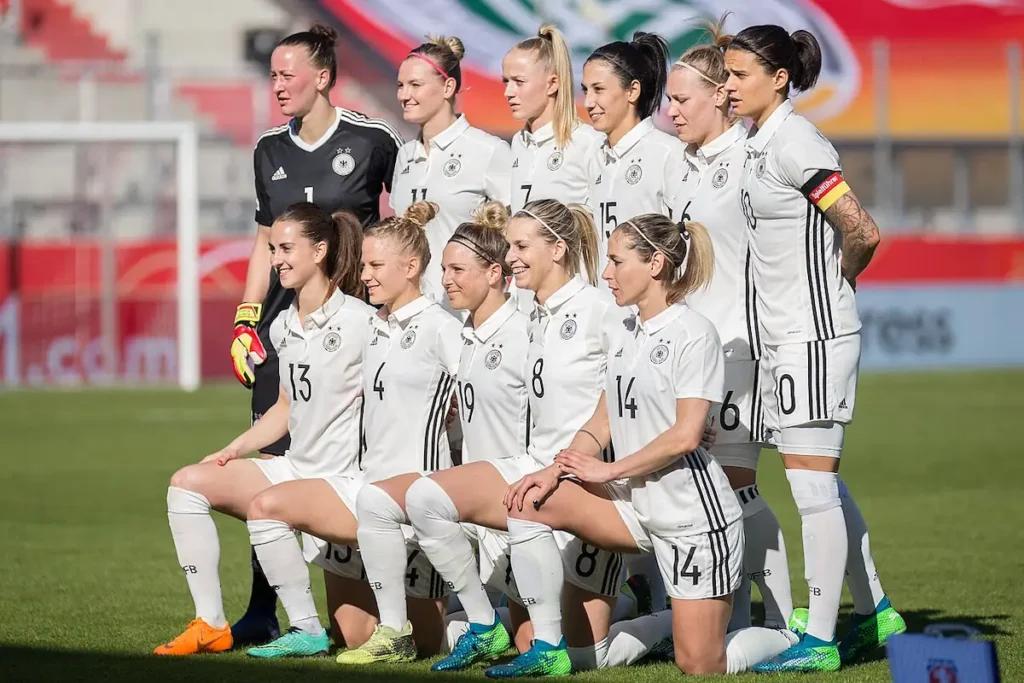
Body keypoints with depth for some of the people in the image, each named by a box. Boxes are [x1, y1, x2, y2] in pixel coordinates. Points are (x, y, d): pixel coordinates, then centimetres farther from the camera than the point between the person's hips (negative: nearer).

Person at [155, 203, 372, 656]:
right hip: (296, 467, 9)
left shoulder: (359, 321, -12)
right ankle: (211, 625, -5)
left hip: (344, 478, -9)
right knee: (187, 483, -3)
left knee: (265, 505, -34)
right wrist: (236, 449, 10)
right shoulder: (283, 327, 12)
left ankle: (308, 632, -19)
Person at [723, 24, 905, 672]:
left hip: (816, 334, -10)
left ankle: (820, 641, -4)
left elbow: (862, 233, -19)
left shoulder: (793, 141, -15)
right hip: (786, 334, 10)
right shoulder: (760, 144, 12)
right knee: (822, 483, 15)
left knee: (812, 484, -7)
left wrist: (834, 284, -3)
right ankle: (875, 612, 25)